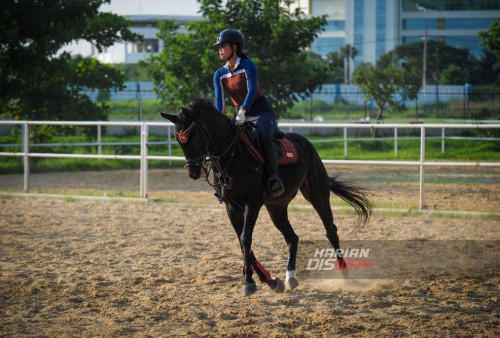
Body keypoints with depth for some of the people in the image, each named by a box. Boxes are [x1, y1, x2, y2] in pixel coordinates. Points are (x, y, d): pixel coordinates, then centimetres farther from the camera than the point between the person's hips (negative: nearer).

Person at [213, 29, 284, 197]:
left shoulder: (248, 66, -8)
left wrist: (242, 112, -34)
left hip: (261, 111, -6)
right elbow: (219, 99, -4)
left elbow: (252, 90, -20)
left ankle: (273, 176, -18)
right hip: (241, 116, 7)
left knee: (265, 140, -33)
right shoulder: (219, 74, 7)